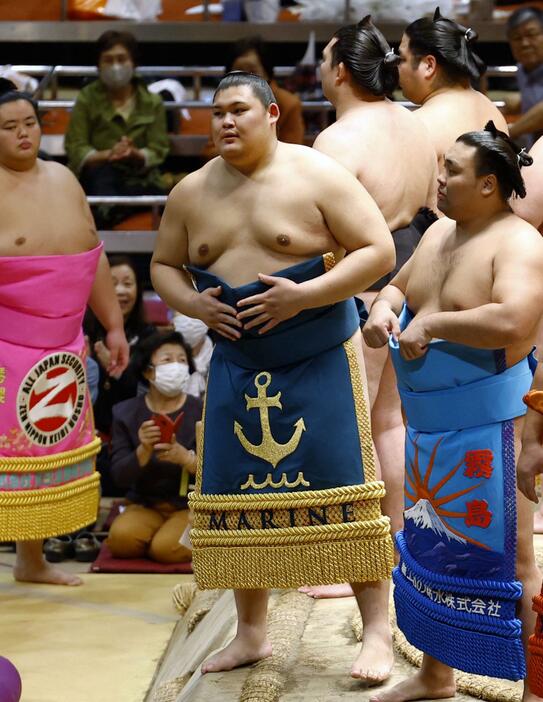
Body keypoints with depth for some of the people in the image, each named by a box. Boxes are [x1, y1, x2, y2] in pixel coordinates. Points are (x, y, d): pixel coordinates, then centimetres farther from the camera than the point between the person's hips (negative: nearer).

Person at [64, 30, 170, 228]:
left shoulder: (152, 102, 7)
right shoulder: (87, 98, 4)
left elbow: (158, 151, 0)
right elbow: (75, 149, -3)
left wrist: (135, 155, -23)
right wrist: (107, 155, -24)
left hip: (140, 180, 2)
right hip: (96, 179, -1)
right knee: (103, 173, -36)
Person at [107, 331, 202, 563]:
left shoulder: (201, 411, -4)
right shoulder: (126, 413, 1)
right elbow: (120, 477, -6)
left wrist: (186, 458, -32)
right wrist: (143, 451, -27)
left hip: (191, 505, -2)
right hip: (144, 505, 2)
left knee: (167, 548, -29)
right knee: (121, 538, -28)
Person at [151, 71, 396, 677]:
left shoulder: (316, 176, -7)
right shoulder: (191, 193, 7)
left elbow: (379, 250, -11)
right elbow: (163, 266, 18)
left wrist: (304, 295, -21)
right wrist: (193, 303, -5)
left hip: (320, 358, -4)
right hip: (236, 364, 5)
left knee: (340, 488, -6)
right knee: (239, 492, 6)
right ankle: (250, 631, 20)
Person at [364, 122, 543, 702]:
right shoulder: (439, 232, 11)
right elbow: (398, 285, 24)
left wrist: (430, 323, -21)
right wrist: (384, 306, 0)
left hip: (489, 424, -9)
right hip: (428, 421, 9)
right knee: (429, 543, 19)